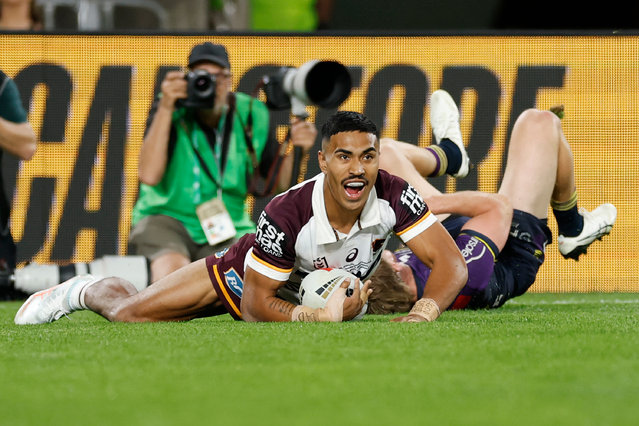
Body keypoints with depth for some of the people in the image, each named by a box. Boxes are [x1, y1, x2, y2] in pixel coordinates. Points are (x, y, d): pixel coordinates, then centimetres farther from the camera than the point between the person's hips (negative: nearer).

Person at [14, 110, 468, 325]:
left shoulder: (394, 195, -33)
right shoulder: (287, 214, -40)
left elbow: (450, 262, -31)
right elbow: (256, 304, -31)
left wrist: (425, 310, -50)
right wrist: (316, 317, -48)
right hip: (254, 275, -3)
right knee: (129, 312, -2)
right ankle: (84, 291, 35)